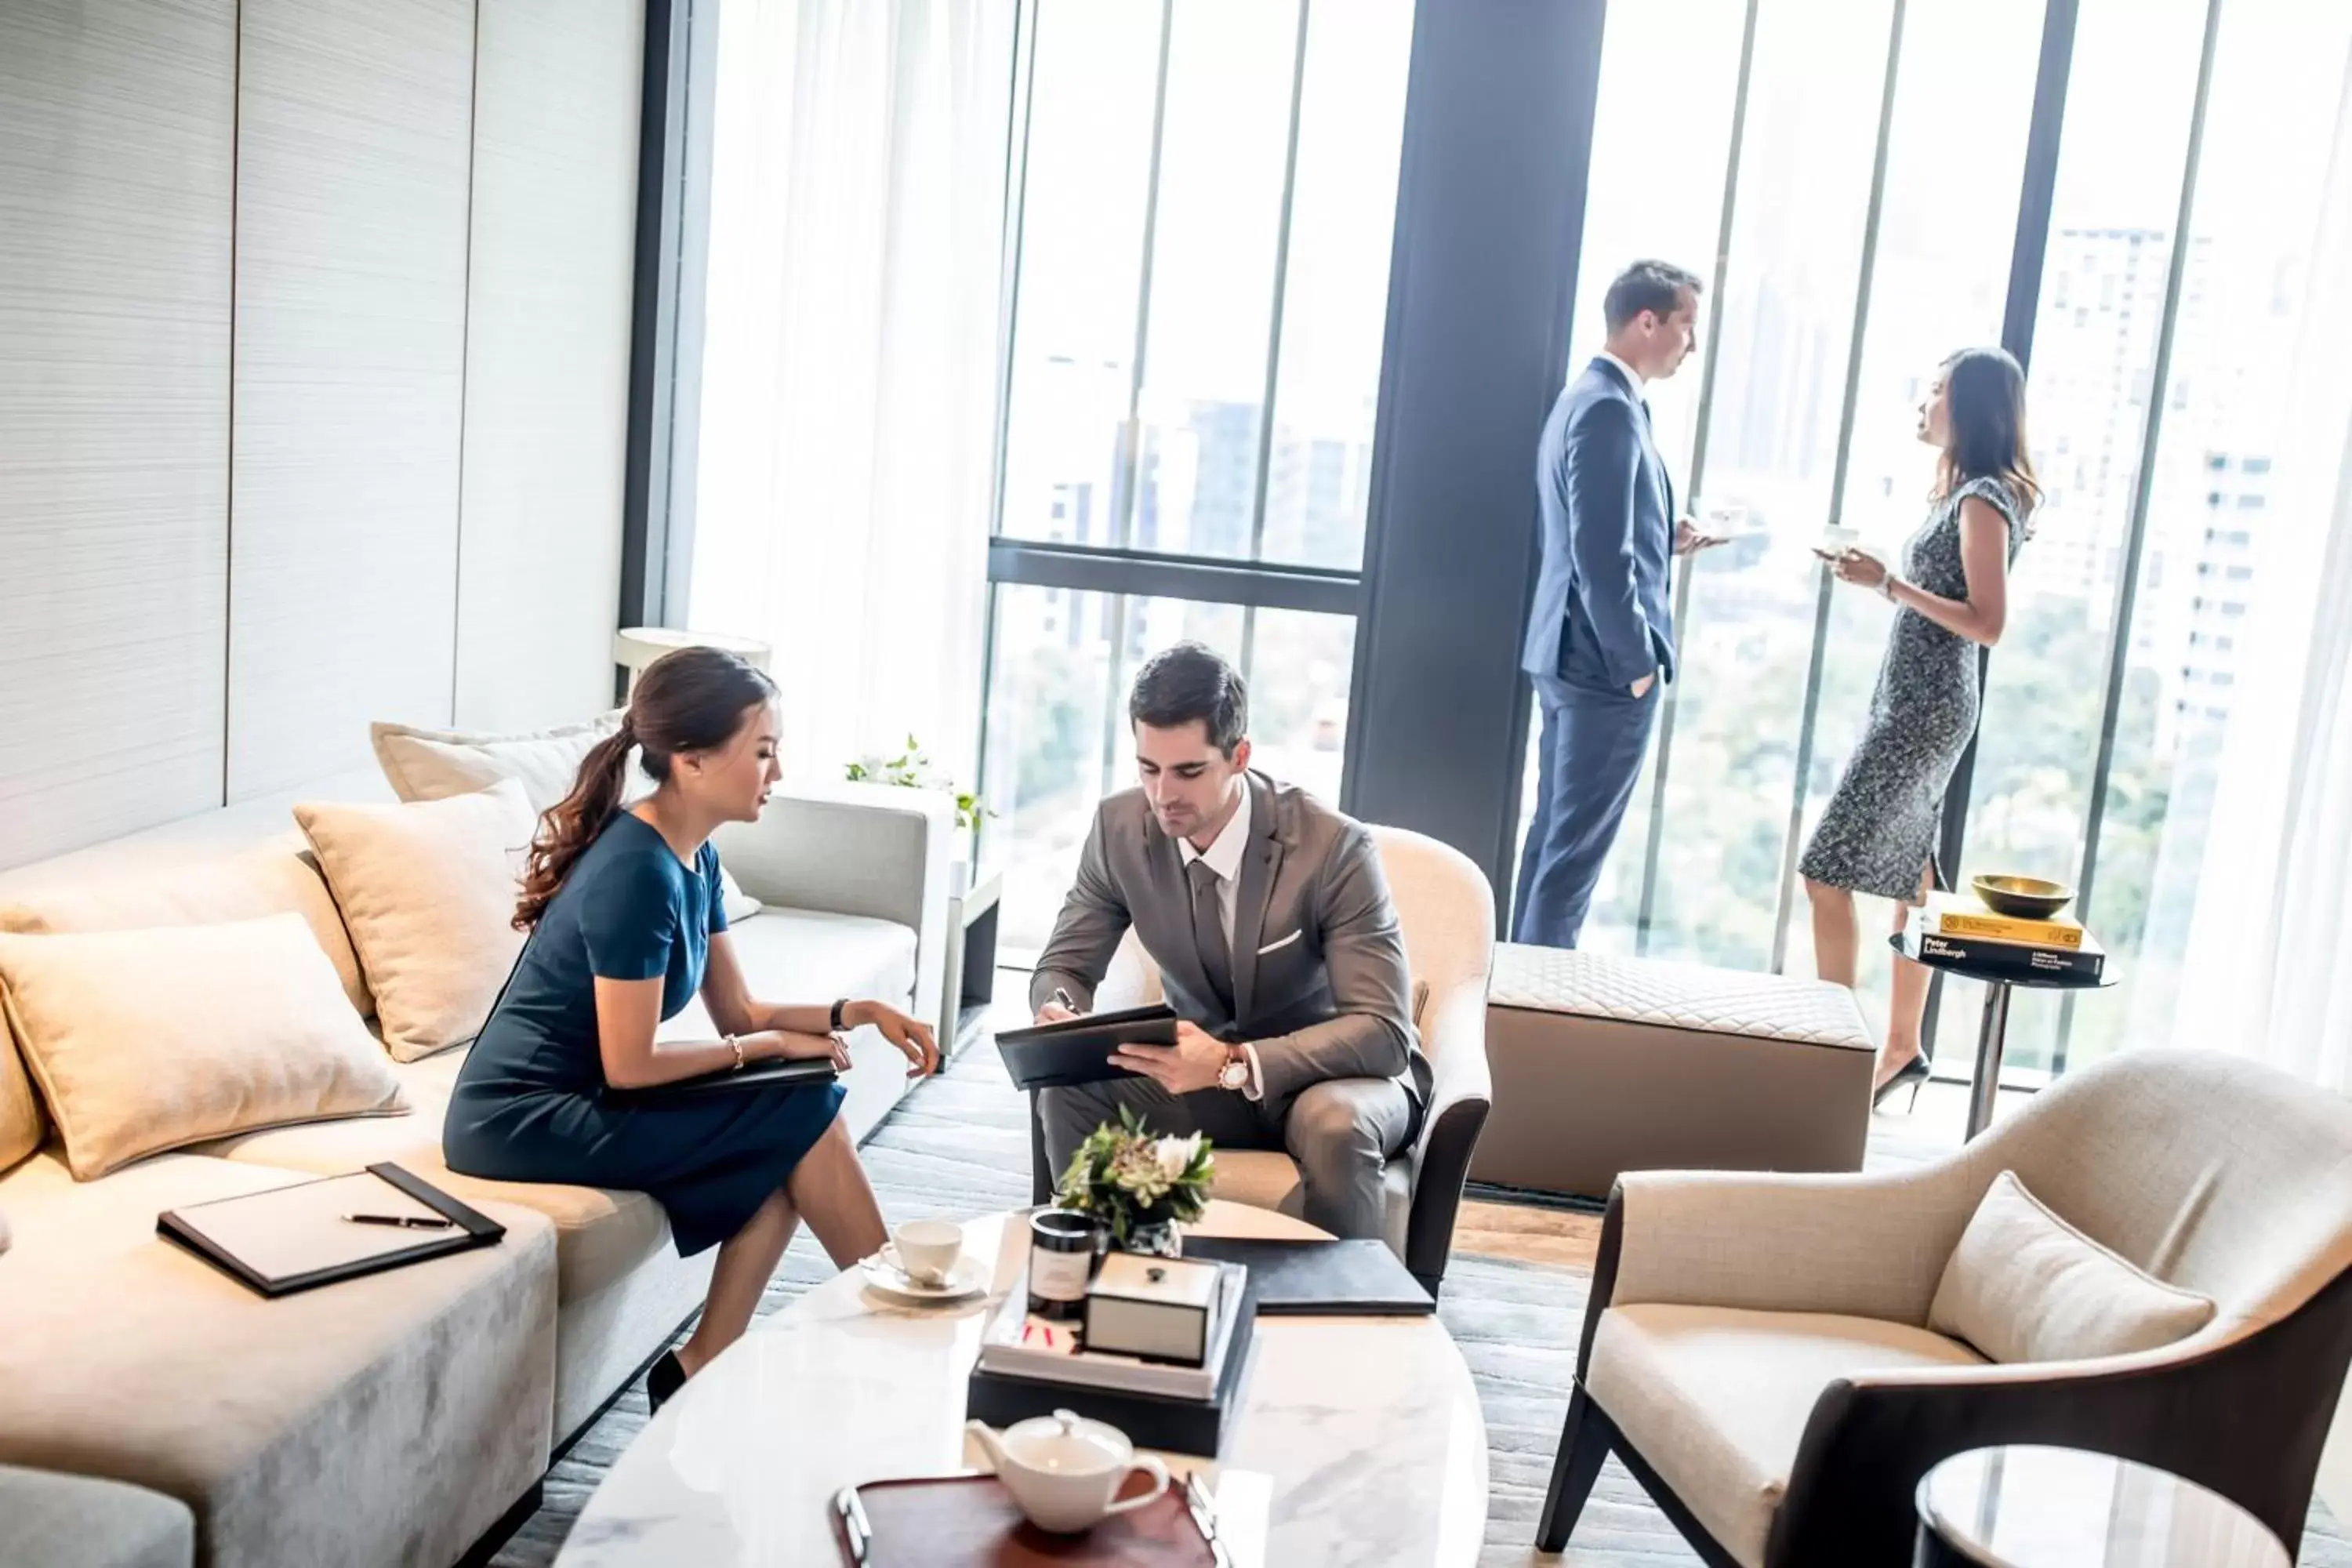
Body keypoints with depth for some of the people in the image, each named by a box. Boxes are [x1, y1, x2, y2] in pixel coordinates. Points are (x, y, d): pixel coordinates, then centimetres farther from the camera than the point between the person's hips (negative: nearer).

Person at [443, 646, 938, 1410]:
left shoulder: (693, 858, 5)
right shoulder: (636, 872, -23)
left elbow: (739, 1012, 11)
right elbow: (631, 1065, -22)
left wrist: (855, 1012, -4)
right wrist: (770, 1048, -10)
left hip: (570, 1099, 9)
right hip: (522, 1121, -9)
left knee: (784, 1155, -6)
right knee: (804, 1111, -12)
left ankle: (700, 1371, 2)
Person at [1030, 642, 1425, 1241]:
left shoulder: (1334, 847, -25)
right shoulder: (1120, 827, -11)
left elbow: (1383, 1032, -28)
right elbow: (1064, 966, 0)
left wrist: (1234, 1063, -41)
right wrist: (1060, 1011, -26)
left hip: (1340, 1076, -3)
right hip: (1209, 1068, 4)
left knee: (1333, 1122, -37)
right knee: (1067, 1086, -21)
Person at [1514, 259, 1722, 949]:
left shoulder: (1585, 397, 15)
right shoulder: (1610, 408, -17)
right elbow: (1601, 555, -23)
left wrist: (1665, 541, 15)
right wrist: (1637, 660, -17)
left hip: (1570, 655, 10)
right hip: (1605, 661, -10)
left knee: (1555, 834, 16)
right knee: (1577, 846, -2)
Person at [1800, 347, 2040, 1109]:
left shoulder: (1983, 499, -13)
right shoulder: (1965, 492, 14)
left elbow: (1988, 623, -20)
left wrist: (1889, 583, -22)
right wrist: (1876, 573, 10)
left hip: (1924, 710, -10)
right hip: (1913, 705, 10)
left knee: (1826, 872, -9)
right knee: (1908, 878, 12)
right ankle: (1901, 1047, 19)